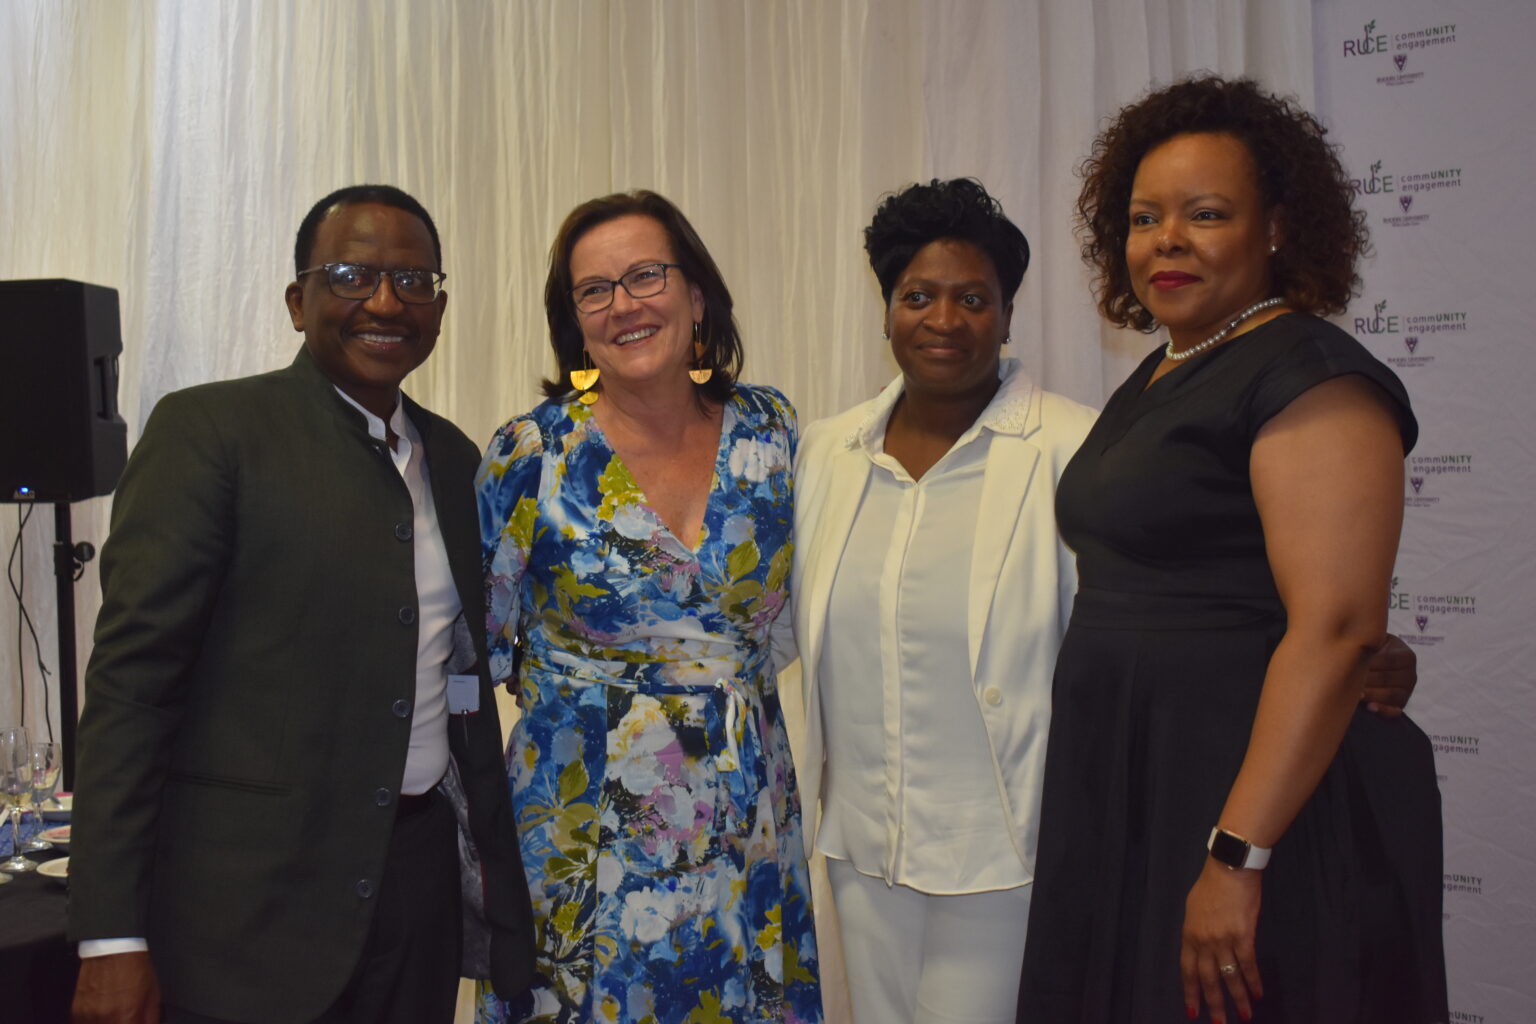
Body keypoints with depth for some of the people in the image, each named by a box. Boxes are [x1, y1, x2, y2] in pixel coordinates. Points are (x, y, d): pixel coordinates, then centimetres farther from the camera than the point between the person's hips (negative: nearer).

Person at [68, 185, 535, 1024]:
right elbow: (130, 678, -12)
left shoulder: (452, 457, 11)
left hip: (418, 880, 6)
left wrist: (498, 866, 16)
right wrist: (111, 939, -15)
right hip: (250, 905, -5)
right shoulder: (206, 430, -7)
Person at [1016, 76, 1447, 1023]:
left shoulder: (1308, 373, -14)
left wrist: (1236, 856, -26)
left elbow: (1335, 629, -22)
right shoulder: (1159, 376, 12)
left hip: (1263, 799, -8)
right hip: (1128, 793, 8)